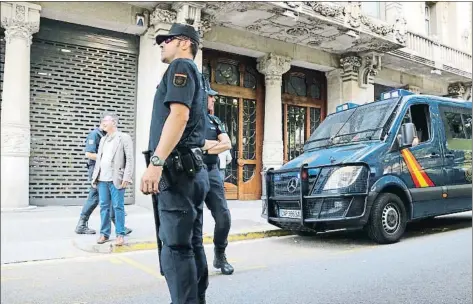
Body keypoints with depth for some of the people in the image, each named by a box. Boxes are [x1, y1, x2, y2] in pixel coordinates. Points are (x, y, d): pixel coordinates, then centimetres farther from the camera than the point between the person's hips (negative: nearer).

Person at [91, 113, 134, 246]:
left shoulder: (124, 137, 0)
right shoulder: (103, 139, 20)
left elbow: (129, 159, -7)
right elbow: (98, 159, 19)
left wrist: (126, 178, -15)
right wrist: (94, 177, 12)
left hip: (116, 179, -6)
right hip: (102, 179, 6)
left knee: (118, 207, -2)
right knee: (104, 206, 8)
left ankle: (120, 234, 6)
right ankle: (104, 233, 17)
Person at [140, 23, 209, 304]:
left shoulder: (181, 67, -3)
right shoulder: (197, 76, 26)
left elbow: (179, 114, -19)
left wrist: (156, 162, -25)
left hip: (178, 168, -10)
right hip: (194, 168, 10)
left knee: (176, 247, -9)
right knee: (192, 244, 12)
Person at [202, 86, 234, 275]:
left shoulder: (215, 121, 18)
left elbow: (227, 144, 4)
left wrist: (203, 146, -8)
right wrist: (214, 143, -4)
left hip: (212, 172, 5)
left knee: (223, 218, 2)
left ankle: (220, 256, 20)